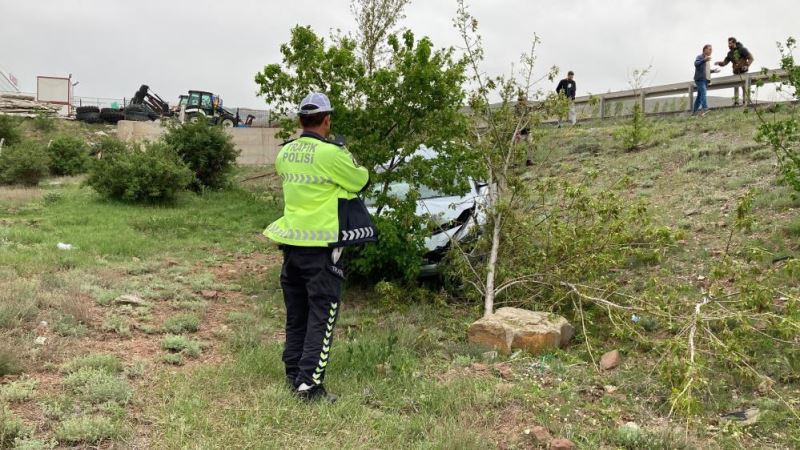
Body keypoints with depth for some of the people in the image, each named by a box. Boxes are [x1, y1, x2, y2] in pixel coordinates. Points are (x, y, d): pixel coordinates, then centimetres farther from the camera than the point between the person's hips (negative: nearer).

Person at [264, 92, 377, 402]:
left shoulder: (285, 153, 4)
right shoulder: (331, 154, -16)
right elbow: (361, 181, -3)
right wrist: (346, 156, 15)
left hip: (291, 243, 7)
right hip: (321, 247, -7)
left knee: (296, 314, 17)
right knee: (321, 316, 1)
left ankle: (293, 375, 26)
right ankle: (309, 382, -1)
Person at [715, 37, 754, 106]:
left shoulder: (742, 49, -8)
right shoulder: (730, 53, 9)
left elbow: (751, 58, -9)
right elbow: (725, 62, 10)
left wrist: (747, 66, -24)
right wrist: (719, 63, -11)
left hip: (743, 72, -5)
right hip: (736, 73, 5)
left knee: (744, 87, -6)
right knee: (735, 87, 1)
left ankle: (746, 101, -3)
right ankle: (736, 102, 2)